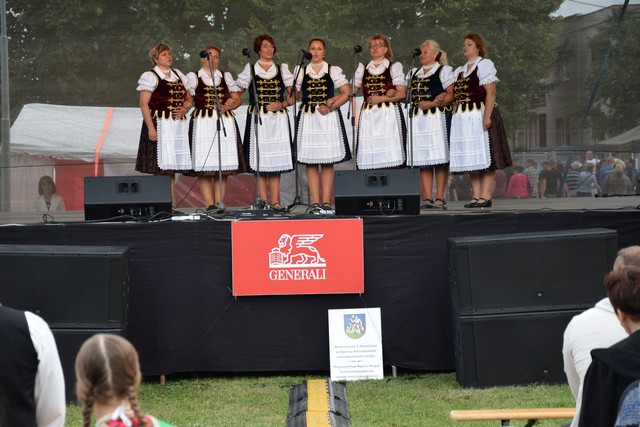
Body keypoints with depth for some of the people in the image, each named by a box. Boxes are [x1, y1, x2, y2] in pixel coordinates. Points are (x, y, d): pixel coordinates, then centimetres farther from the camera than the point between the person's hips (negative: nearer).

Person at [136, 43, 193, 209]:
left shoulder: (178, 75, 16)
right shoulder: (150, 77, -3)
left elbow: (189, 98, 22)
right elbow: (144, 104, -8)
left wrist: (185, 108, -2)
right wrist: (150, 127, -17)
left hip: (178, 125, 6)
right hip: (160, 124, -6)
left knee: (172, 168, 8)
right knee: (160, 166, -8)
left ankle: (171, 205, 11)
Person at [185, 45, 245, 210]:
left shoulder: (226, 77, 16)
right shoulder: (193, 77, 10)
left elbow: (238, 100, 13)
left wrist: (227, 107, -4)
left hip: (225, 123, 2)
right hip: (202, 123, -2)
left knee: (224, 167, -2)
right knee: (203, 167, -9)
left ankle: (219, 204, 2)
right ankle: (209, 204, -6)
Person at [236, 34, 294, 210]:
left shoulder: (282, 69, 12)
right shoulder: (250, 69, 8)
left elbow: (293, 96, 8)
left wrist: (282, 104, -8)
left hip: (278, 119, 2)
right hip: (257, 119, -1)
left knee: (276, 159, -1)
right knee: (259, 160, -4)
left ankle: (275, 200, 1)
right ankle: (263, 200, 0)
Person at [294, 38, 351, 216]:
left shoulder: (334, 71, 7)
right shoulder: (301, 72, 11)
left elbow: (346, 93, 2)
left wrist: (329, 108, -10)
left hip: (329, 119, -1)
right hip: (308, 120, 1)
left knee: (328, 162, -3)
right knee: (311, 163, -3)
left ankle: (326, 202, -1)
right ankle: (315, 203, -1)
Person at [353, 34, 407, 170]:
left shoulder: (394, 67, 10)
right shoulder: (362, 69, 18)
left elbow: (402, 94, 1)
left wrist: (381, 98, -9)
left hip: (389, 115, -2)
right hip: (368, 116, 2)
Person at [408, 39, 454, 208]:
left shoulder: (444, 70, 6)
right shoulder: (414, 73, 24)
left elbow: (451, 95, -4)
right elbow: (406, 93, 19)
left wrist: (433, 103, -15)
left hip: (437, 116, -5)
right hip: (417, 118, 5)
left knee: (439, 158, -8)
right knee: (422, 158, 0)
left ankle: (440, 197, -7)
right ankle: (428, 198, 1)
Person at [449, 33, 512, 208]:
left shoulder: (484, 64, -1)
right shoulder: (459, 71, 22)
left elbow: (490, 93, -10)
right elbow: (456, 95, 22)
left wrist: (487, 116, -20)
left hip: (481, 115, -7)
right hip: (463, 118, 7)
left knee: (484, 157, -8)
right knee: (471, 159, 4)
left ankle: (486, 196, -10)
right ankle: (476, 196, 5)